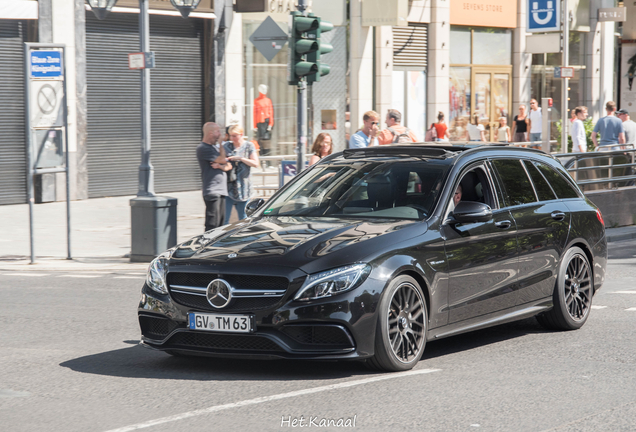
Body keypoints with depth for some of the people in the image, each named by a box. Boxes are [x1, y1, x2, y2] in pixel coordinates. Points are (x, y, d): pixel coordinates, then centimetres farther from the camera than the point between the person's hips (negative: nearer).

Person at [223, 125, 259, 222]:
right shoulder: (226, 146, 8)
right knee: (224, 218, -7)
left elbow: (255, 164, -3)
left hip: (243, 187, -1)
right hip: (228, 186, 1)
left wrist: (240, 158, -12)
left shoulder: (249, 146, 4)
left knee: (243, 219, 6)